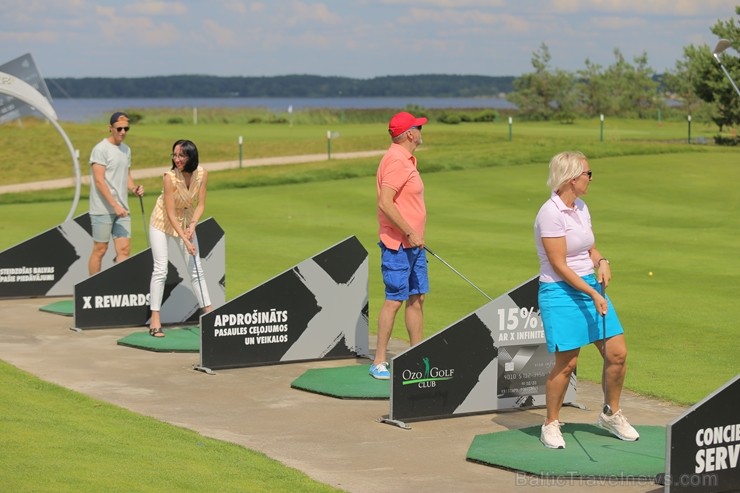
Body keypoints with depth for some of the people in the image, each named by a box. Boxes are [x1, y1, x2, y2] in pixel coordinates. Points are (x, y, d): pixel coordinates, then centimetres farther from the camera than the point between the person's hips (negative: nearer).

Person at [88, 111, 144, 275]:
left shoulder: (126, 149, 14)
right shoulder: (101, 149, -9)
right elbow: (99, 180, -15)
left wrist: (134, 188, 0)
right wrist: (115, 205, -20)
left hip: (122, 209, 7)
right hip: (103, 210, -7)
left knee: (124, 249, 0)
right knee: (100, 249, 1)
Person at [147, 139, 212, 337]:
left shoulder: (202, 174, -15)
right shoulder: (169, 177, -27)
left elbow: (200, 204, -6)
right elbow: (171, 214, -25)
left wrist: (193, 225, -22)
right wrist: (185, 240, -28)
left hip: (187, 221, 4)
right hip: (163, 221, -4)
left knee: (196, 269, 4)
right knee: (161, 269, -9)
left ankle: (208, 312, 11)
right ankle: (155, 319, -5)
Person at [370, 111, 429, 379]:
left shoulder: (406, 160, 15)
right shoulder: (395, 161, -17)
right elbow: (385, 203, -25)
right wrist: (410, 232, -22)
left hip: (413, 244, 10)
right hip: (398, 244, -10)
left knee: (417, 298, 12)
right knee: (394, 300, -7)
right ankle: (379, 362, -2)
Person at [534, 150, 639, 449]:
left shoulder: (581, 208, 10)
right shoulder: (551, 214, -16)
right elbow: (559, 265, -17)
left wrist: (602, 262, -2)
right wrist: (593, 294, -19)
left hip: (591, 287, 8)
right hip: (561, 293, -8)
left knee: (617, 353, 3)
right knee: (566, 363, -6)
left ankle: (611, 415, 23)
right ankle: (551, 424, 12)